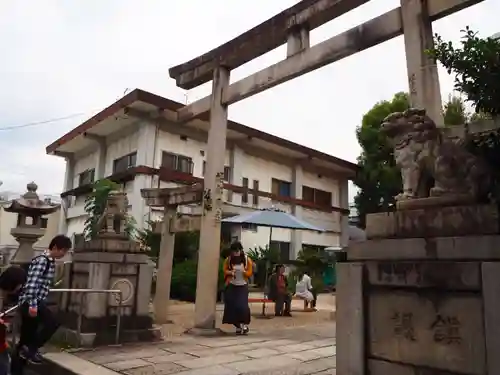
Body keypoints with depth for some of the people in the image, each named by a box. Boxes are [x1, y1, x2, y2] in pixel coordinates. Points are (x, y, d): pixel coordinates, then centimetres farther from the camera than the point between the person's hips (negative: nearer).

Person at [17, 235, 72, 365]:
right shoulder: (42, 260, -14)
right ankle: (30, 349, -6)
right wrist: (33, 305, -26)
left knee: (28, 334, 12)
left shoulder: (50, 262, 15)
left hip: (37, 301, 10)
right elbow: (32, 283, -22)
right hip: (30, 301, -10)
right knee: (52, 323, -20)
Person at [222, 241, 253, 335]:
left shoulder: (247, 260, -5)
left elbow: (250, 273, -2)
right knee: (232, 306, -2)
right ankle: (238, 326, 11)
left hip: (242, 286, -1)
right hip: (231, 286, 2)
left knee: (242, 305, -12)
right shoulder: (228, 259, -2)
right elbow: (225, 270, 6)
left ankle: (244, 324, 8)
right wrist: (230, 272, -15)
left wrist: (244, 271, -23)